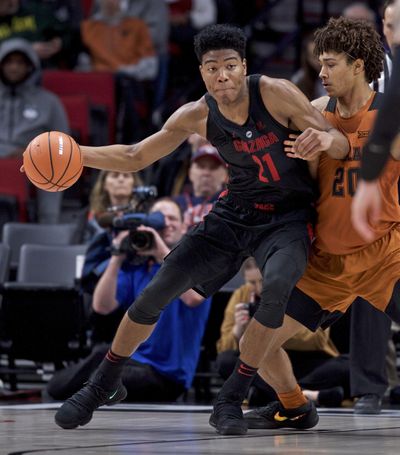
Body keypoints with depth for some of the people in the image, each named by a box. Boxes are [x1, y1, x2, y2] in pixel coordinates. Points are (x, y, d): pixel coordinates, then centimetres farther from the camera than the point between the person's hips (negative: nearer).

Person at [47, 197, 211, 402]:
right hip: (131, 358, 4)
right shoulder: (134, 268, 11)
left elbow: (193, 297, -25)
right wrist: (117, 259, -14)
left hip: (166, 373, -4)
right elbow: (102, 306, -3)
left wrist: (163, 252, -26)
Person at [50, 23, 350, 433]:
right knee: (157, 291, -5)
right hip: (235, 212, 3)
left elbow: (341, 145, -17)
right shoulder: (197, 117, -10)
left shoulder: (275, 93, -20)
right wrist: (75, 153, -18)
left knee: (276, 286, -33)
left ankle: (230, 400, -18)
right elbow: (135, 157, -1)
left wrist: (325, 140, -43)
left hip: (288, 216, -3)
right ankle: (103, 384, 16)